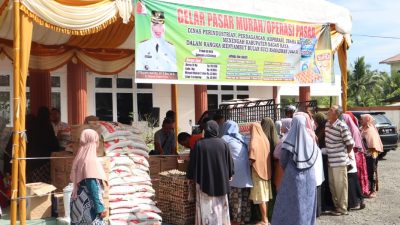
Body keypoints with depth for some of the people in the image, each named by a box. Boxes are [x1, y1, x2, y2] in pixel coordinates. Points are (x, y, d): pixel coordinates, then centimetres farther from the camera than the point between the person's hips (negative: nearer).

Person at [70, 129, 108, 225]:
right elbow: (93, 186, -20)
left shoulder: (79, 158, 10)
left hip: (79, 202, 9)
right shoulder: (90, 160, -16)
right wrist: (100, 207, -18)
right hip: (88, 203, -9)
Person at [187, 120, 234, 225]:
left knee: (206, 207, 7)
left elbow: (193, 163, -5)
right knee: (220, 207, 14)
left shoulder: (199, 144, -10)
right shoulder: (223, 144, -5)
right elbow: (229, 162, 3)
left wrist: (191, 176, 7)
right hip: (221, 181, 2)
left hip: (204, 181, -2)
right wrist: (229, 175, 17)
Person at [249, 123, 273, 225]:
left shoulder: (255, 139, -11)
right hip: (266, 169, 8)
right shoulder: (265, 138, 12)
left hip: (258, 169, -8)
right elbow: (266, 153, 12)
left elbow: (253, 148, -29)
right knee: (265, 194, 12)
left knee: (261, 196, -4)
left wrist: (251, 160, -16)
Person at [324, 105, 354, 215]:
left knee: (340, 185, 3)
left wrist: (344, 155, -1)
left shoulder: (342, 126, -17)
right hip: (330, 160, 7)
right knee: (332, 185, 16)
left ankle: (342, 208, 16)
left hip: (339, 161, -7)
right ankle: (336, 205, 30)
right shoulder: (327, 124, 5)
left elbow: (350, 144, -10)